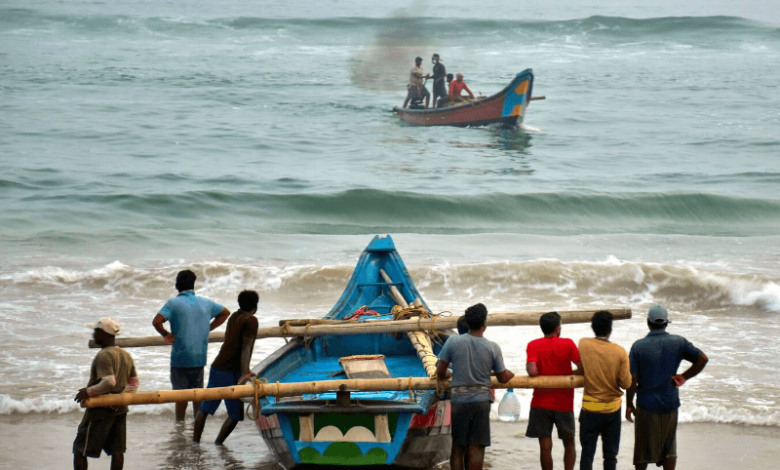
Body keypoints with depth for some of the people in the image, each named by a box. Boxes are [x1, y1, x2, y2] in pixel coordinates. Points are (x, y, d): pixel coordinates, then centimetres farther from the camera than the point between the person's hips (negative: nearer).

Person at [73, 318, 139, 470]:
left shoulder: (104, 356, -18)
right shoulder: (126, 355, 9)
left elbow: (108, 382, -29)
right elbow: (135, 382, 13)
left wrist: (88, 392, -18)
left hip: (100, 410, -8)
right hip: (120, 410, 8)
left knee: (80, 449, 1)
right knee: (117, 450, 9)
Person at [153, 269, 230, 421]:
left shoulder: (173, 303, -9)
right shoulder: (206, 303, 7)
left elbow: (157, 321, -22)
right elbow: (225, 313, 23)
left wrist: (165, 335, -5)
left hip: (180, 357, -4)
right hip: (200, 356, 4)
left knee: (181, 391, 4)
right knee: (197, 391, 15)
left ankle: (180, 422, 8)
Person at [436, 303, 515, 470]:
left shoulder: (453, 342, -4)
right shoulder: (492, 348, -3)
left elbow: (440, 372, 0)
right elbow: (502, 378, 5)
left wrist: (445, 376, 24)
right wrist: (511, 374, 29)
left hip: (459, 400, 1)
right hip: (481, 400, -1)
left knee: (457, 447, 9)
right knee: (476, 447, 1)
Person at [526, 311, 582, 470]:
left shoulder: (533, 345, -3)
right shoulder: (568, 344, -3)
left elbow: (532, 371, -16)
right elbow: (583, 368, -10)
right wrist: (568, 375, 7)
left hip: (541, 402, 0)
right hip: (564, 402, 0)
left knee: (545, 446, 1)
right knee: (569, 443, 14)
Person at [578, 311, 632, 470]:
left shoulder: (583, 345, -10)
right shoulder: (620, 352, -11)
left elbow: (580, 370, 3)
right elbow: (626, 383, -9)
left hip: (590, 409, 0)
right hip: (613, 409, 0)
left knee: (587, 451, 6)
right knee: (610, 453, 9)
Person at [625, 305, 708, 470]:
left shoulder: (638, 346, -9)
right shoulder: (678, 342, -3)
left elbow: (632, 379, -10)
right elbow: (702, 359, -5)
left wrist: (629, 404, 0)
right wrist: (684, 377, 1)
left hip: (646, 405, -2)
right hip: (670, 404, 2)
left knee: (643, 448, 10)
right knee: (669, 448, 12)